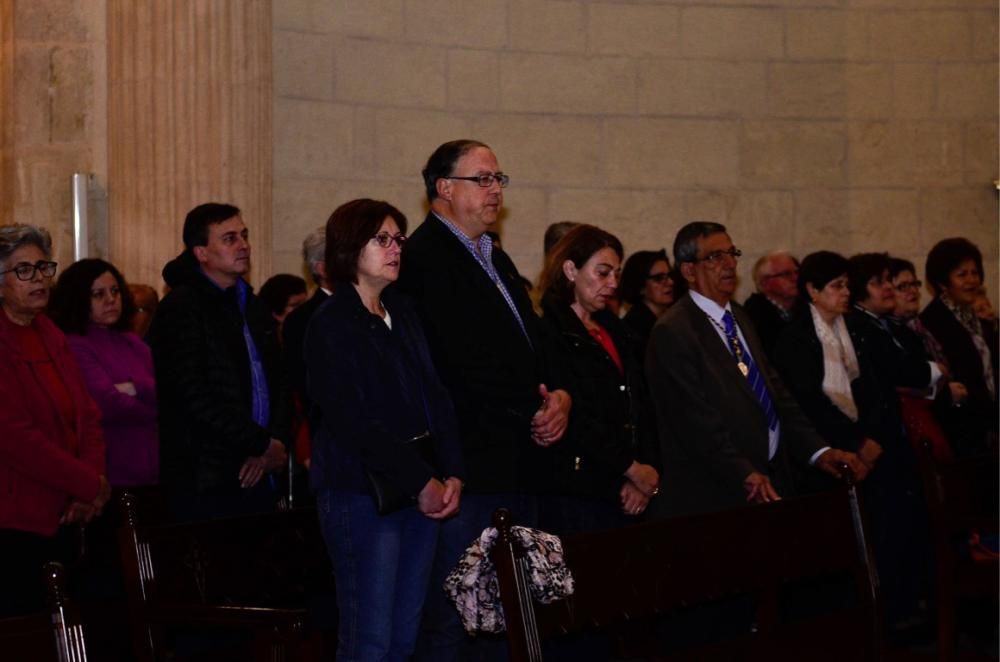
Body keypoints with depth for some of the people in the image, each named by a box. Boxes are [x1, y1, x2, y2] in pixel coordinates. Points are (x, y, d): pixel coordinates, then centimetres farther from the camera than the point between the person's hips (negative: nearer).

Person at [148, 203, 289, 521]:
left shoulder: (253, 307, 19)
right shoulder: (181, 308, -5)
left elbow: (277, 384, 18)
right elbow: (196, 399, -14)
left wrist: (275, 442, -1)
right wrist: (263, 444, -10)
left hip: (255, 474, 7)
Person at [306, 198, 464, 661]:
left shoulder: (404, 314, 15)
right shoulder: (330, 326, -7)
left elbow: (436, 398, 12)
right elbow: (353, 423, -13)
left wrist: (452, 475, -2)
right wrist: (422, 482, -13)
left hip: (424, 494, 7)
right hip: (361, 495, -7)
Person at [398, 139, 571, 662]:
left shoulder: (497, 261, 21)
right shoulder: (422, 261, -11)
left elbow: (530, 346, 26)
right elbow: (451, 370, -17)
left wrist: (559, 396, 5)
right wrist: (528, 418, -12)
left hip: (518, 467, 10)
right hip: (468, 468, -9)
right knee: (452, 618, -6)